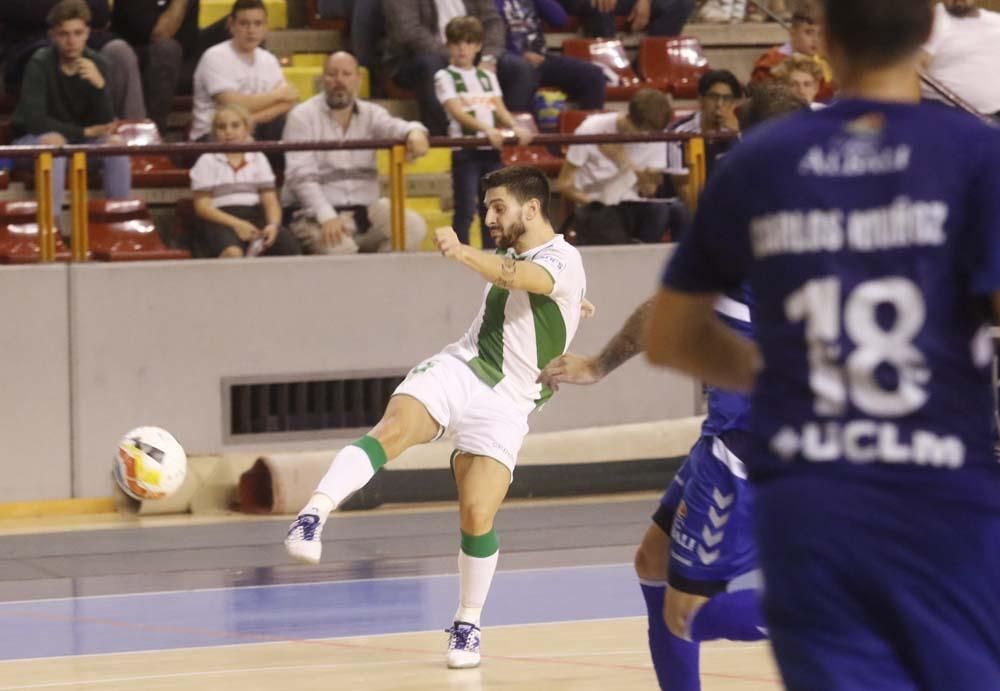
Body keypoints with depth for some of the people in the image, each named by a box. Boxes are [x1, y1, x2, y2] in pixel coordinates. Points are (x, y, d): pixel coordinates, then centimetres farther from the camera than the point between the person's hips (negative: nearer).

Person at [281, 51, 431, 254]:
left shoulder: (370, 113, 11)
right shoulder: (302, 116, -3)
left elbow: (393, 127, -12)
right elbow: (302, 176, -13)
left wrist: (414, 132, -38)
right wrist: (327, 217, -27)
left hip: (365, 211, 5)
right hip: (314, 214, -5)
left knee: (413, 226, -16)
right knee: (338, 246, -34)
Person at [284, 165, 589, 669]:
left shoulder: (563, 260, -10)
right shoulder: (511, 256, 15)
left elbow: (516, 278, -32)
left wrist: (462, 253, -43)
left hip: (505, 404, -5)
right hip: (458, 369, 5)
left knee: (477, 515, -15)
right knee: (392, 431, -28)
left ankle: (468, 625, 7)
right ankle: (314, 514, -48)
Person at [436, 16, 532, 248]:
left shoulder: (487, 77, 17)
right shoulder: (445, 77, 0)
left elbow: (500, 108, 8)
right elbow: (457, 112, -13)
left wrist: (515, 127, -13)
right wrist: (487, 129, -27)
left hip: (492, 150, 5)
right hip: (465, 151, -5)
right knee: (465, 211, -7)